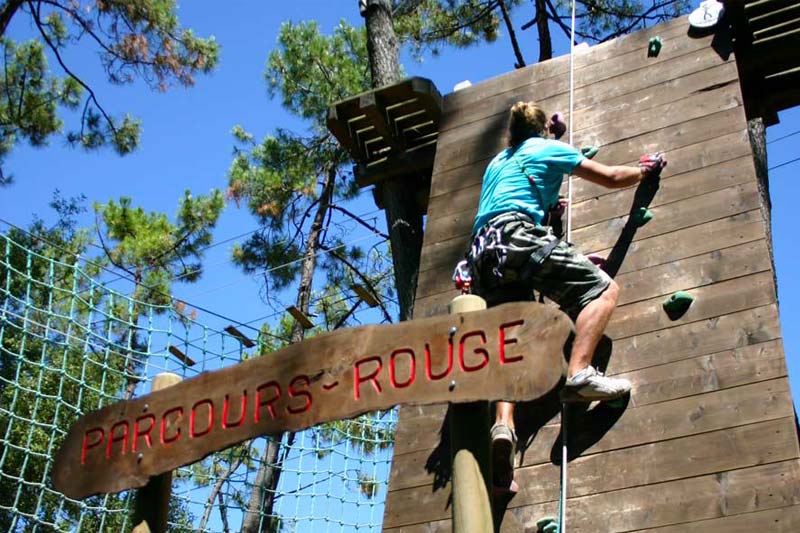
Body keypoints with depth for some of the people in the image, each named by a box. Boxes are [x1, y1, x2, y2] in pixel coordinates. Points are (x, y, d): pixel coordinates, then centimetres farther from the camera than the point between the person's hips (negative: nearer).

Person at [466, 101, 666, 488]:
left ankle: (503, 424, -25)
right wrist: (645, 169, 37)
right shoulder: (548, 148, 16)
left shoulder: (497, 162, 34)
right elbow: (612, 178, 20)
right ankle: (579, 373, -29)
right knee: (603, 290, -8)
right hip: (517, 235, -7)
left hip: (483, 250, 7)